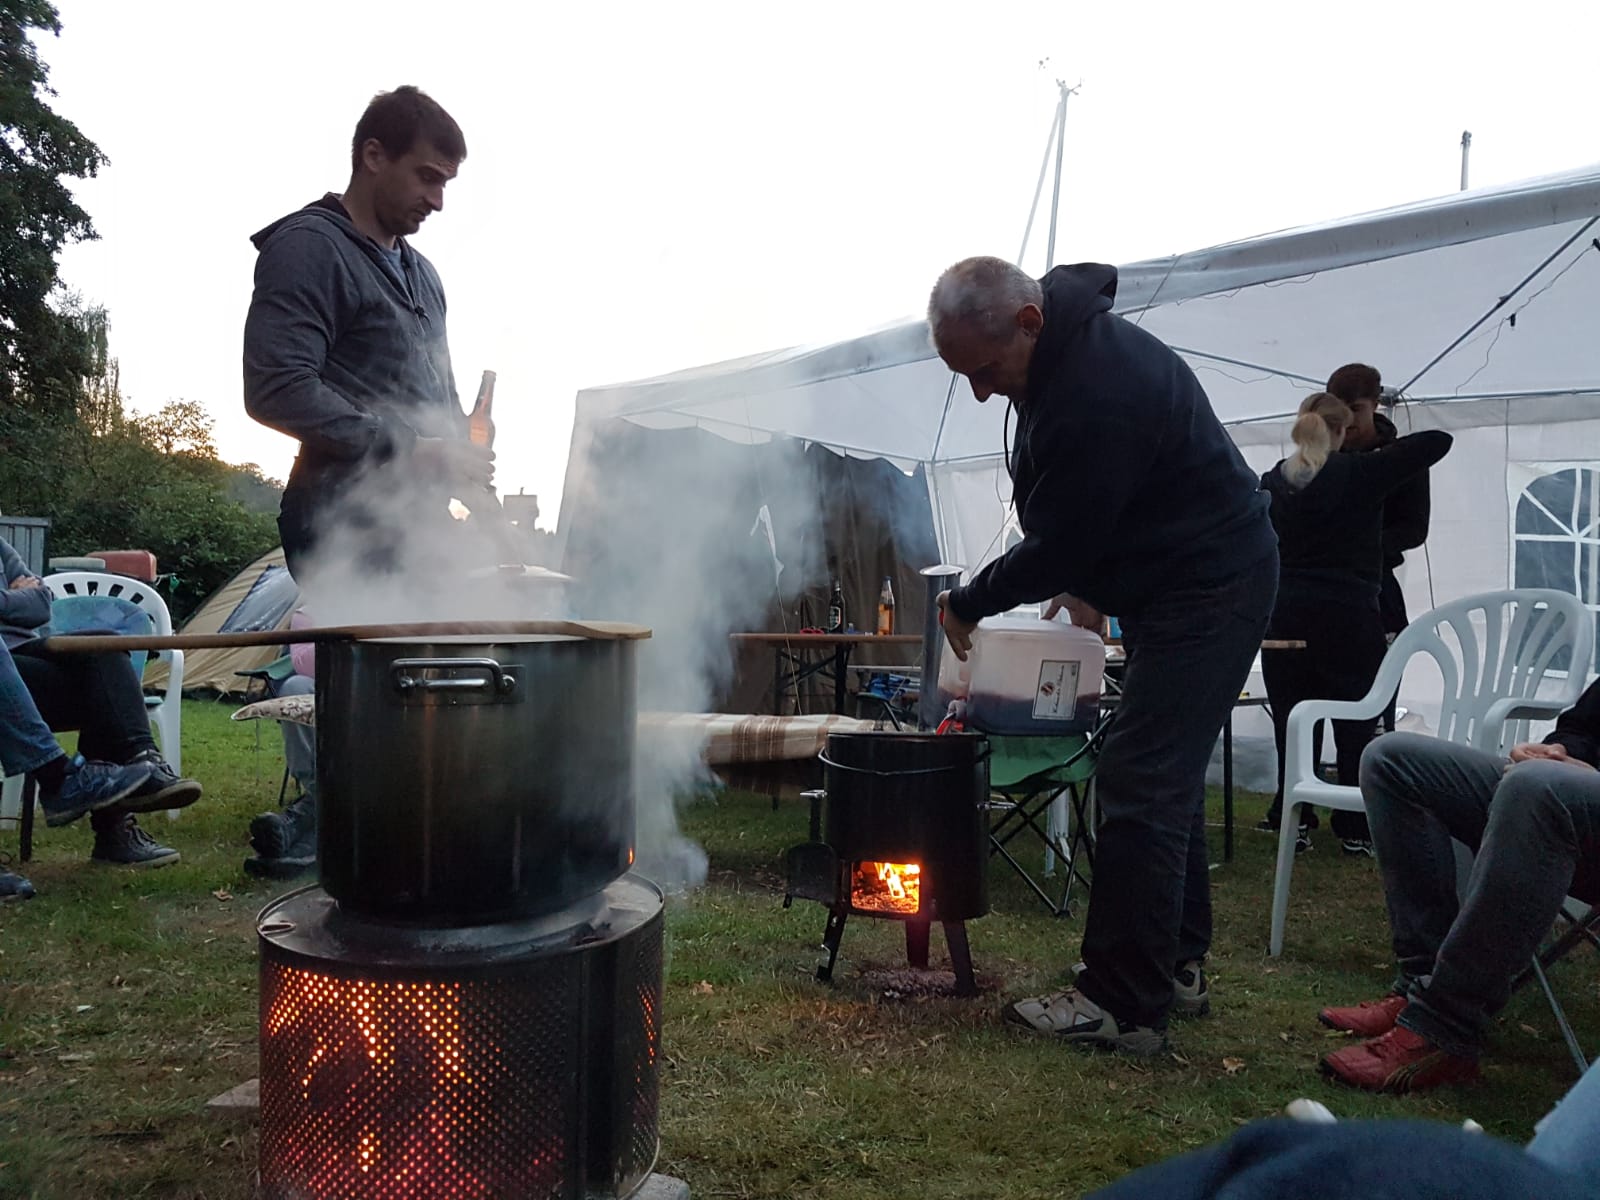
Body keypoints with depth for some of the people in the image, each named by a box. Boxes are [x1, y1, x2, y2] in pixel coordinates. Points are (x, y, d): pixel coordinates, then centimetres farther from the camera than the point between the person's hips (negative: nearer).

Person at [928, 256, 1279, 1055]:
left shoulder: (1097, 395, -29)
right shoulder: (1065, 351, 4)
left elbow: (1056, 543, -22)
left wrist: (967, 603, -8)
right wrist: (1088, 585, 11)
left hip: (1208, 591, -11)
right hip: (1190, 580, 11)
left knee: (1141, 787, -9)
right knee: (1165, 779, 16)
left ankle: (1124, 1005, 1)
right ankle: (1175, 966, 29)